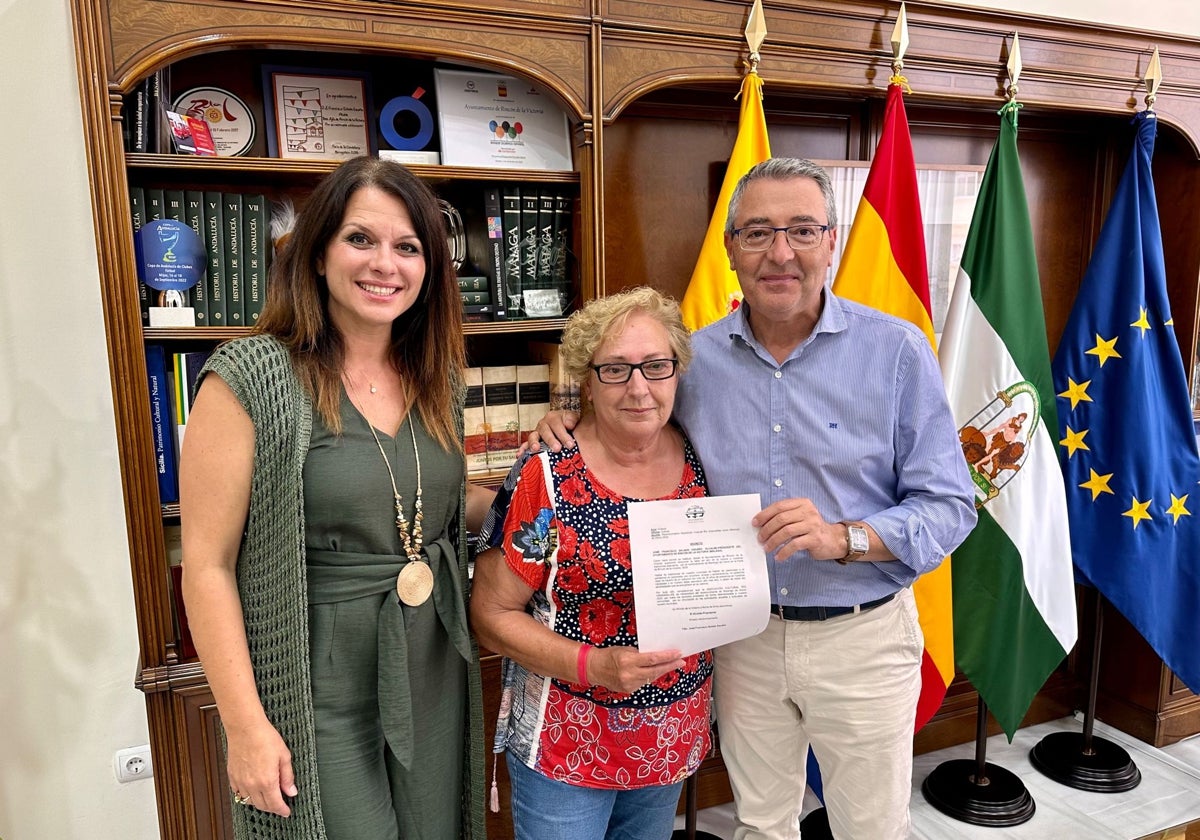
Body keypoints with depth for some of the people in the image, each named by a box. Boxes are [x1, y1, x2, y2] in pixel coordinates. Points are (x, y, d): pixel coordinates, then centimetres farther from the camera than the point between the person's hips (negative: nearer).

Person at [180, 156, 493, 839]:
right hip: (318, 693, -5)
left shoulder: (436, 378, 3)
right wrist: (245, 724, -14)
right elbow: (207, 563, -13)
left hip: (436, 675, 6)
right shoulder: (251, 378, -14)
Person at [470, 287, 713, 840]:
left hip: (676, 741, 5)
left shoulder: (698, 460, -5)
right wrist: (595, 666, -24)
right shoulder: (547, 478, -18)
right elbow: (491, 614, -14)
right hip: (568, 746, -4)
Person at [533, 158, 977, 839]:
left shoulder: (896, 350, -11)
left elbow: (949, 506, -10)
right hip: (744, 636, 2)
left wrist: (844, 537, -26)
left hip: (861, 637, -2)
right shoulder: (695, 356, -3)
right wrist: (573, 422, -6)